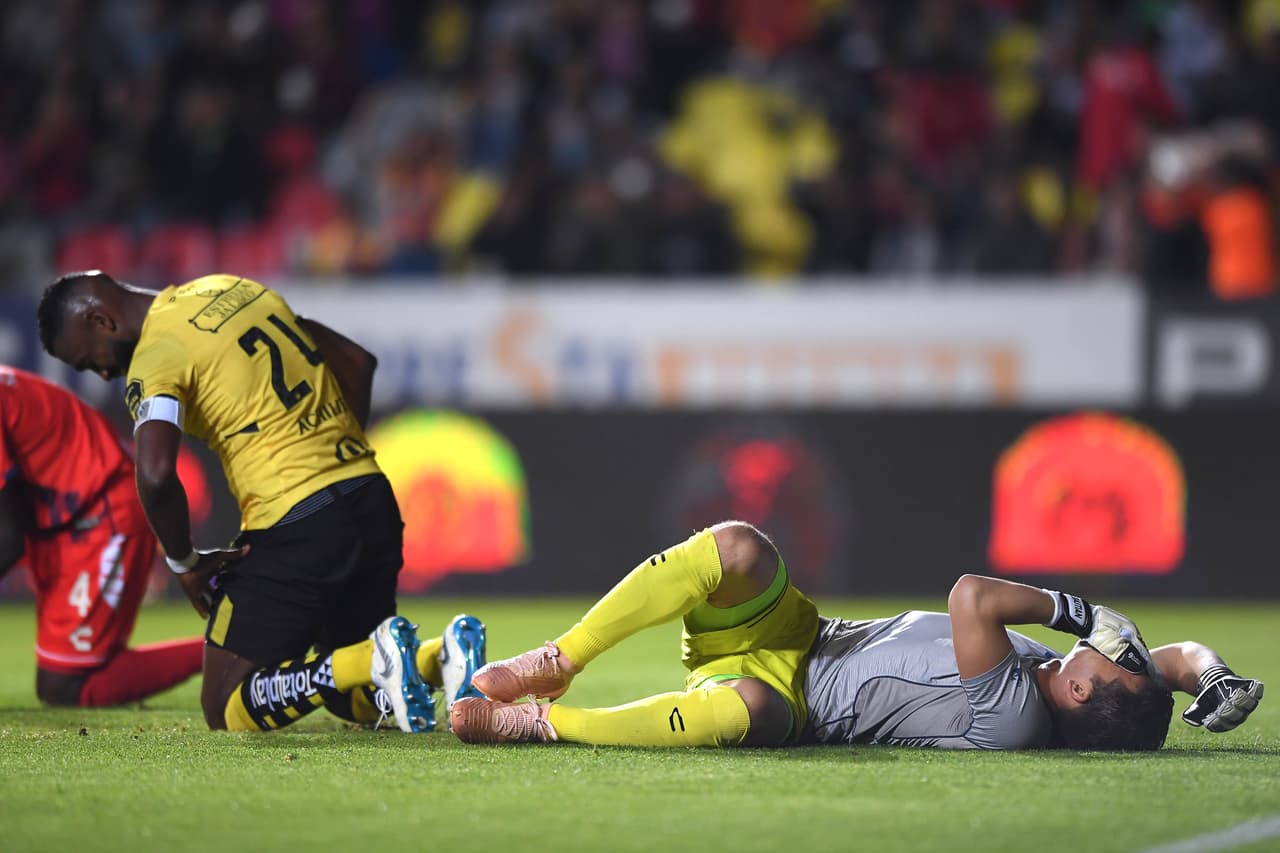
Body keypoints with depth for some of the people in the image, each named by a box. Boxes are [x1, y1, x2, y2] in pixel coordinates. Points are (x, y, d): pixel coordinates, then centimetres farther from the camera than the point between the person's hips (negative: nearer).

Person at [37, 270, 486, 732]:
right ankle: (440, 655, -7)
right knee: (354, 701, 23)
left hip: (294, 527, -8)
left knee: (227, 710, 3)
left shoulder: (156, 356, -9)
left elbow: (155, 475, -25)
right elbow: (356, 361, 23)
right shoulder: (235, 290, 16)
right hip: (375, 503, 8)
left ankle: (374, 662, -18)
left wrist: (183, 562, -8)